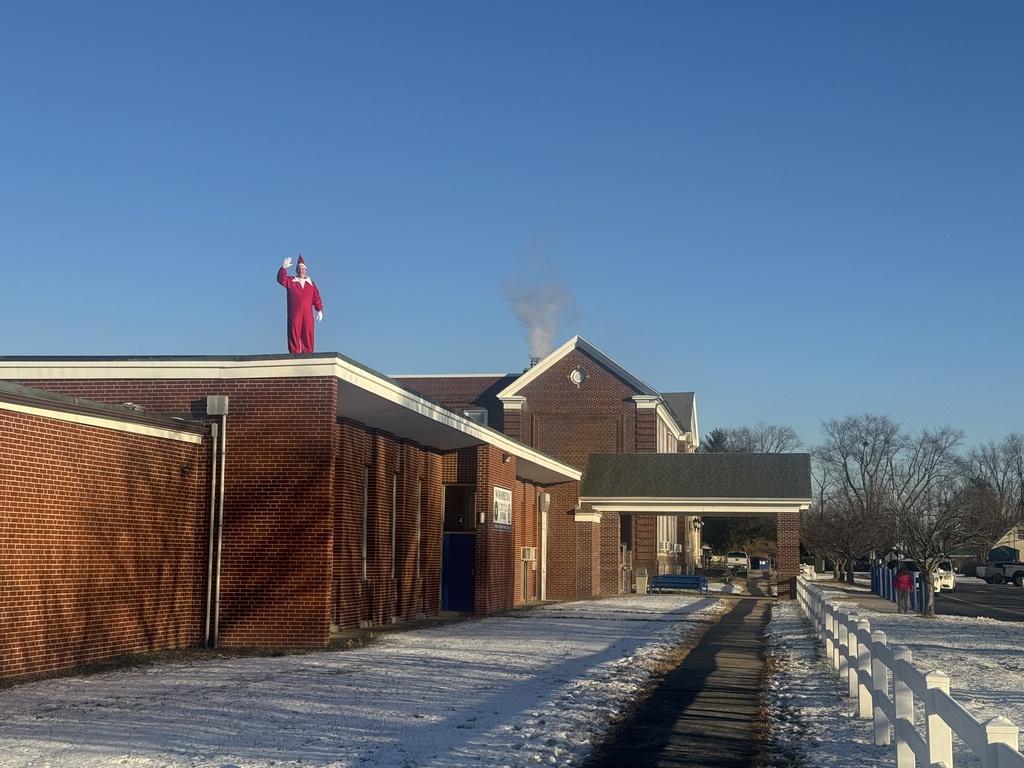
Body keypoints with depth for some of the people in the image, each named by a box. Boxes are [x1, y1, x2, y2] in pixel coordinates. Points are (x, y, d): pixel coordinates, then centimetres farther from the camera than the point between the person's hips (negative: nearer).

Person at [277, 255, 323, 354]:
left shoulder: (311, 283, 17)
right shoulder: (290, 281, 12)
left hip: (307, 314, 2)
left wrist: (320, 310, 2)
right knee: (294, 334, -6)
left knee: (308, 334, -3)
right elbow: (281, 279, -8)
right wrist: (284, 268, -23)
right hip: (294, 314, -1)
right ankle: (295, 353, -7)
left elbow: (316, 298, 12)